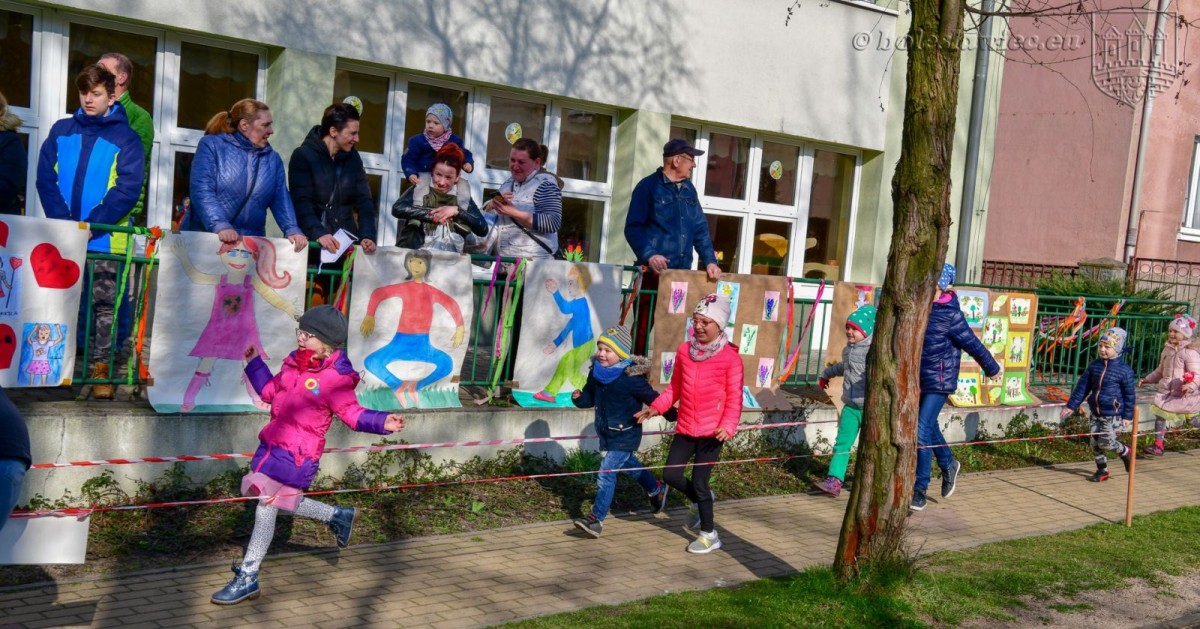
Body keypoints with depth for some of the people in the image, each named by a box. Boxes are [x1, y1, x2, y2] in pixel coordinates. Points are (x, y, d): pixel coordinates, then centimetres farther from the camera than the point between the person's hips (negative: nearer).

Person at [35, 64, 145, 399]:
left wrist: (90, 225, -16)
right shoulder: (61, 131, 10)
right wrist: (63, 222, -11)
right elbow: (46, 179, 3)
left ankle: (100, 368, 8)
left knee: (104, 304, 2)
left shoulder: (126, 138, 1)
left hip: (105, 238, -3)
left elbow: (127, 190, -8)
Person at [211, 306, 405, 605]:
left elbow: (352, 413, -13)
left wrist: (382, 422, -28)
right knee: (283, 501, 19)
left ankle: (247, 579, 6)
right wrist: (254, 363, 22)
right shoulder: (293, 363, 9)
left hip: (297, 453, -8)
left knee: (267, 506, -5)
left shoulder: (335, 378, -15)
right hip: (272, 444, 8)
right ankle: (338, 515, 39)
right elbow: (271, 391, 22)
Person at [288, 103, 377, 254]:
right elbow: (301, 203, -15)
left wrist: (367, 235, -12)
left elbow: (364, 200, 3)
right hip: (311, 241, -4)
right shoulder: (303, 156, -7)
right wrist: (318, 234, -30)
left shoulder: (352, 157, 6)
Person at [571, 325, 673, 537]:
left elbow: (653, 399, -18)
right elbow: (590, 398, 6)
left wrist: (673, 417, -10)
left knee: (606, 472, -15)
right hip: (606, 432, 8)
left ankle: (596, 518, -10)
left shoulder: (631, 379, -24)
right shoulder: (596, 372, -4)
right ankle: (656, 489, 53)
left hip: (625, 434, -8)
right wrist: (579, 398, -16)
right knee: (628, 464, 28)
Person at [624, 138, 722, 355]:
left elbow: (700, 229, 16)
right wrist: (648, 255, -24)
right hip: (653, 272, -6)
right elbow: (633, 228, -9)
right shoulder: (648, 186, -4)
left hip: (682, 273, 6)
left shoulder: (689, 189, 16)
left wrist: (710, 261, 3)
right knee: (643, 326, 0)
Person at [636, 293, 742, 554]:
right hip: (685, 428, 5)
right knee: (670, 474, 4)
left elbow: (734, 398, -9)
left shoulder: (730, 357, -10)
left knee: (699, 483, -1)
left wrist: (727, 426, -22)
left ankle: (709, 535, 20)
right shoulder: (685, 350, 4)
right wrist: (657, 407, -1)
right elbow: (674, 387, 12)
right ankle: (700, 500, 35)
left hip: (711, 432, -5)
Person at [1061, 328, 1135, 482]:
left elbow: (1130, 394, -6)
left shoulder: (1125, 370, -11)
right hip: (1096, 412, 5)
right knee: (1095, 442, 5)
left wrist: (1127, 415, -5)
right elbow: (1083, 386, 7)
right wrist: (1072, 406, 5)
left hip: (1113, 413, -5)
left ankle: (1124, 452, 24)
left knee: (1105, 442, -7)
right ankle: (1102, 470, 20)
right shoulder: (1094, 365, 3)